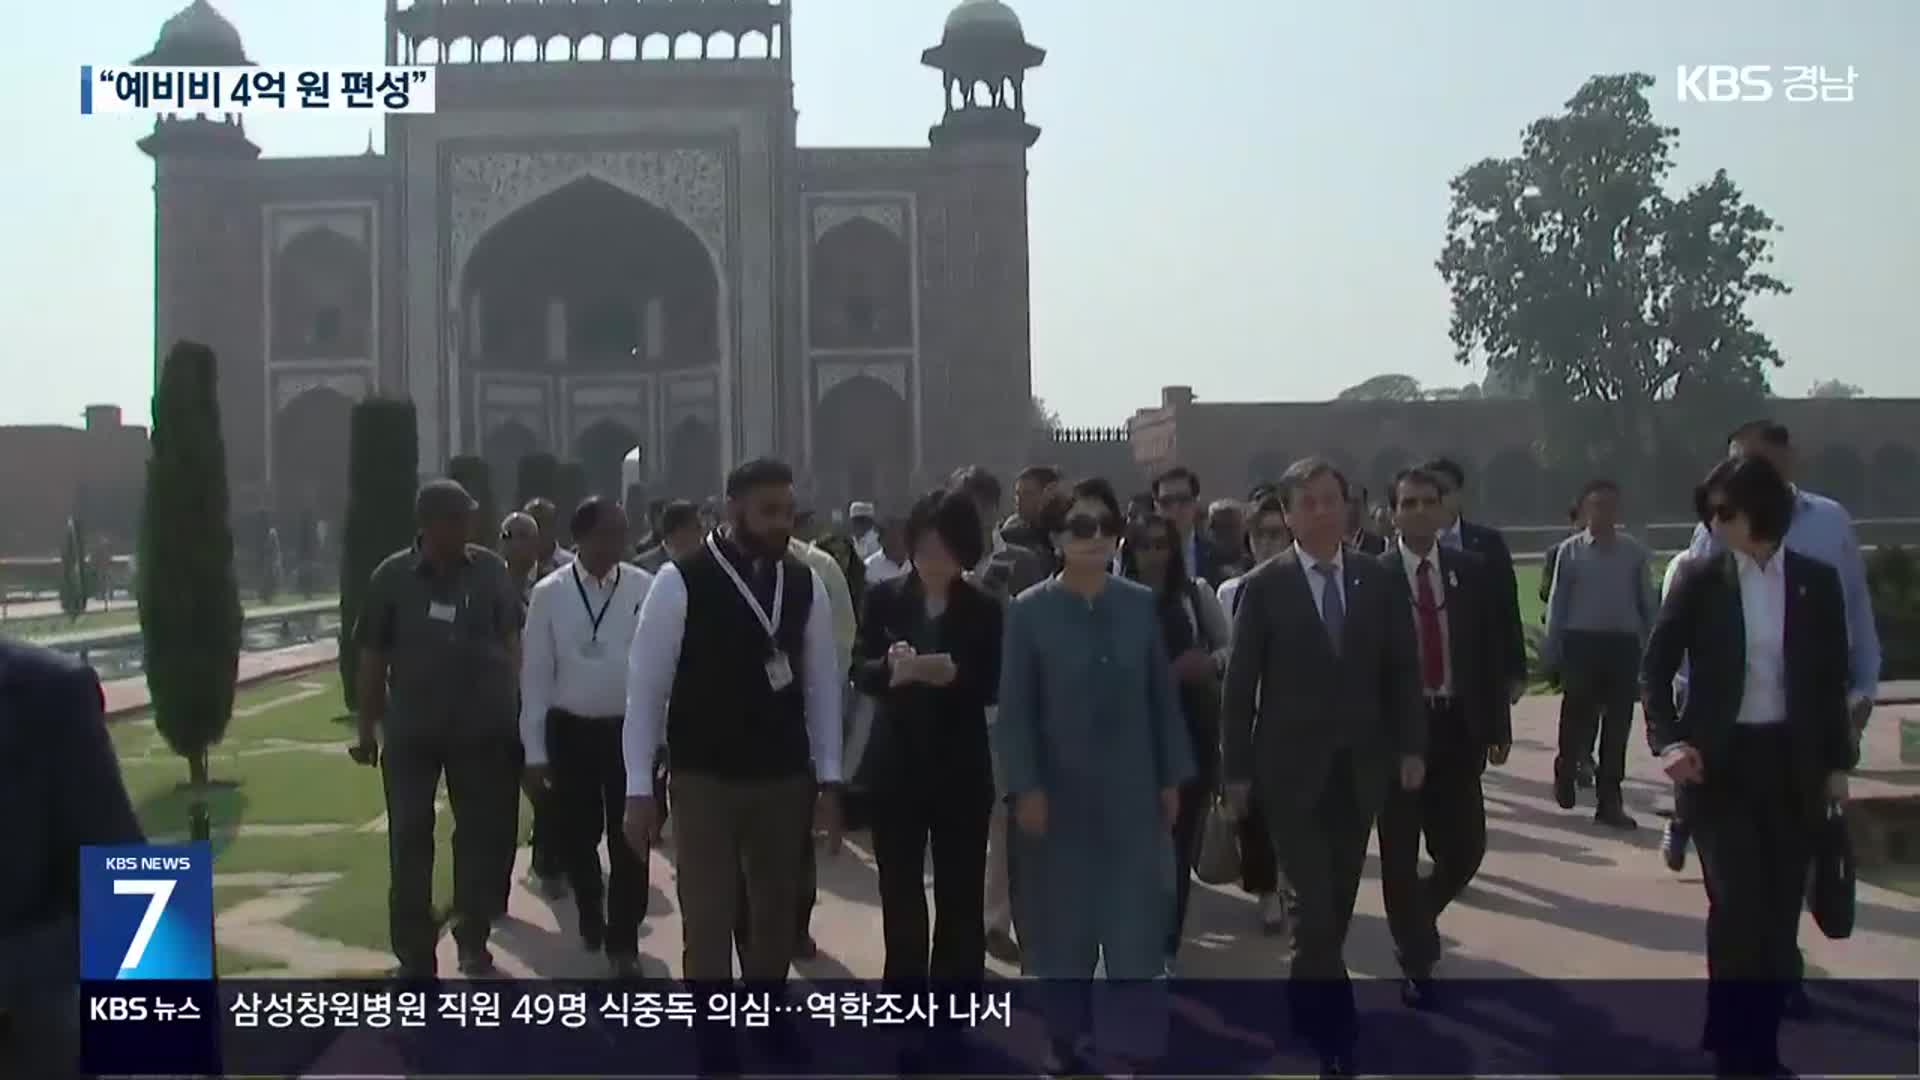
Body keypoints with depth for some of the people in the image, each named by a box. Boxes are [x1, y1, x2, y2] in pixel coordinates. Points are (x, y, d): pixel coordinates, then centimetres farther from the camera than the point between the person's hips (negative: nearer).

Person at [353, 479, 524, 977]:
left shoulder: (491, 570, -3)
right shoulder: (392, 576, -4)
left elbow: (511, 643, 5)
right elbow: (372, 658, 1)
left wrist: (514, 708, 1)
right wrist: (367, 728, 2)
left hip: (481, 728, 1)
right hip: (410, 731, -1)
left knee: (481, 834, 10)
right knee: (409, 840, 3)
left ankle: (473, 940, 26)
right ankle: (414, 956, 13)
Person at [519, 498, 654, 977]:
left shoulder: (645, 588, -6)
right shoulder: (549, 594, -5)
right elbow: (536, 674, -2)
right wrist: (535, 750, -3)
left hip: (630, 728, -1)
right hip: (571, 730, 1)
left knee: (629, 840, 4)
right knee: (575, 835, 15)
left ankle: (623, 941, 19)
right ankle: (590, 912, 42)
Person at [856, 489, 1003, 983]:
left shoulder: (983, 609, -1)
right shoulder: (885, 597, 2)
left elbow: (991, 687, -7)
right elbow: (859, 671, -3)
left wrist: (952, 674, -26)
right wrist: (891, 668, -24)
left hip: (960, 767, -1)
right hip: (896, 763, 1)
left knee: (960, 893, 5)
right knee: (899, 890, 10)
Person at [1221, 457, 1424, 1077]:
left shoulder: (1380, 581, 4)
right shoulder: (1264, 587, -5)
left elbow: (1402, 671, 7)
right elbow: (1240, 684, -3)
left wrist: (1411, 748, -1)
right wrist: (1237, 770, -4)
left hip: (1360, 766, 3)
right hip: (1292, 768, -3)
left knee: (1339, 903, 10)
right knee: (1313, 906, -7)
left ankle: (1308, 1002, 28)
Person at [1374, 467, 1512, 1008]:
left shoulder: (1470, 570, 4)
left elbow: (1490, 653, 6)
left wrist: (1498, 726, 3)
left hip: (1457, 726, 3)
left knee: (1465, 847, 5)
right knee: (1400, 854, 3)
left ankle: (1416, 919, 35)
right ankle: (1416, 962, 19)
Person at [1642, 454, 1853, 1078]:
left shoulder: (1816, 582, 1)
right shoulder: (1700, 579, -4)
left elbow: (1832, 680, 7)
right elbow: (1655, 667, 1)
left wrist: (1837, 762, 7)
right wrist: (1668, 741, -11)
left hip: (1792, 763, 2)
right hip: (1719, 762, -2)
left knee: (1780, 911, 6)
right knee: (1738, 905, -9)